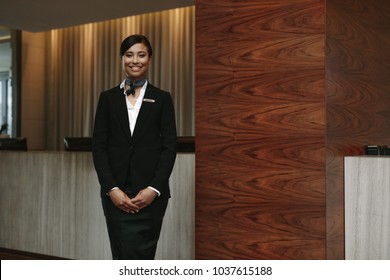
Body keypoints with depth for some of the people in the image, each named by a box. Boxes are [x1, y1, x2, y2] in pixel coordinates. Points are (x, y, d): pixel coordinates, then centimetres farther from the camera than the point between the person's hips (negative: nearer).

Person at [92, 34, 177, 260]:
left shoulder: (162, 98, 6)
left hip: (150, 193, -1)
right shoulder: (108, 98, 9)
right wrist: (111, 188, -8)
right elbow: (98, 146, 3)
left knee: (139, 255, -5)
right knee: (122, 255, 6)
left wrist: (154, 188, -11)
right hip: (116, 192, 2)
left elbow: (170, 147, 0)